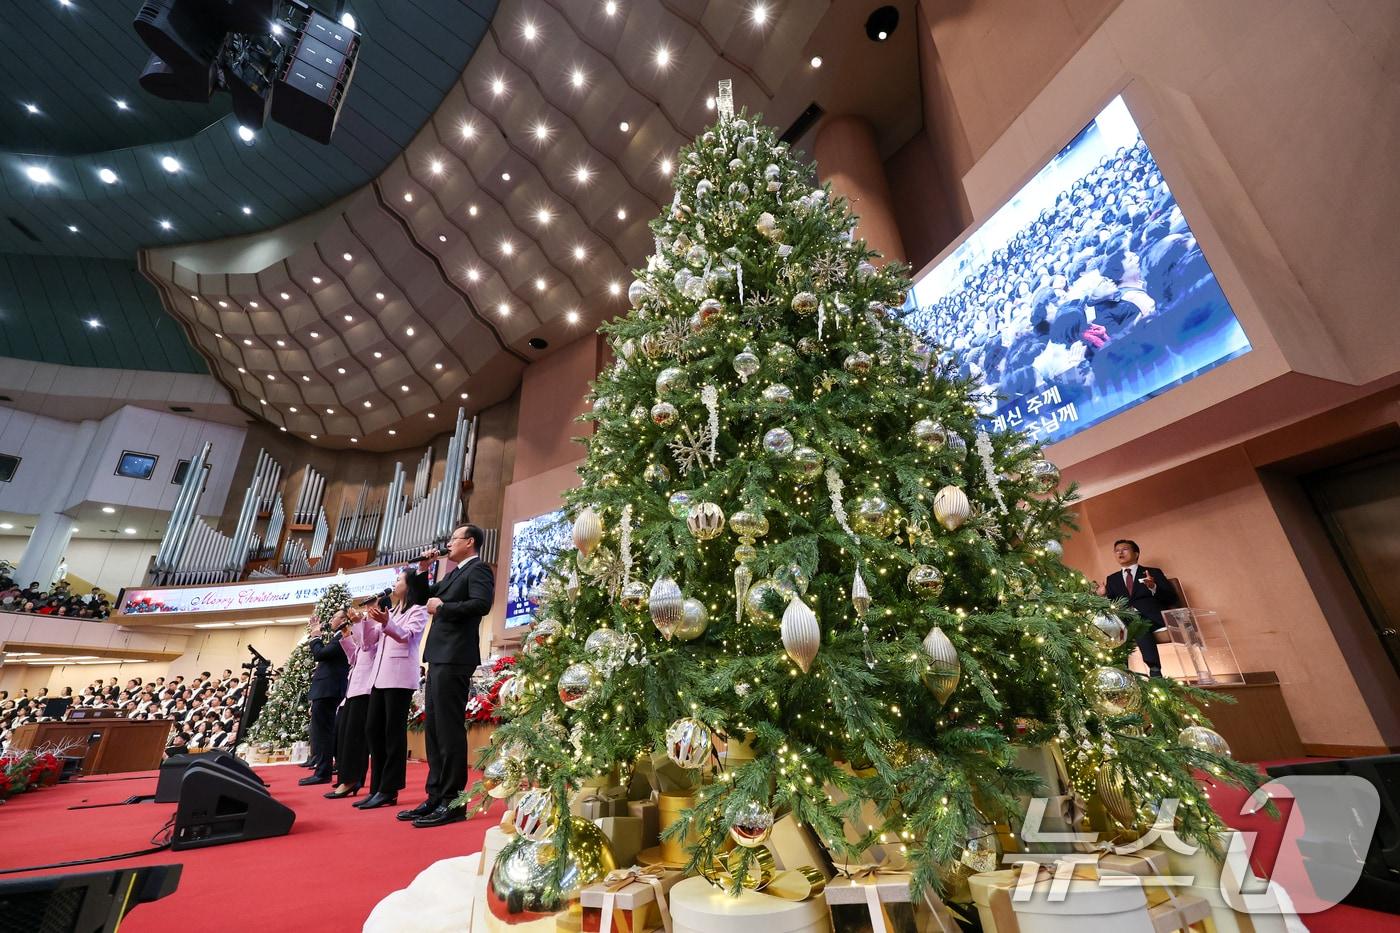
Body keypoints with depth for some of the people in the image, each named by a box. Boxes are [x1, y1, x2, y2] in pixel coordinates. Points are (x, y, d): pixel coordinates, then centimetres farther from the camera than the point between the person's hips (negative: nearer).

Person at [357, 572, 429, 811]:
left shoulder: (417, 610, -1)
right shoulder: (392, 610, 24)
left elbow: (406, 635, -17)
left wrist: (386, 623, -34)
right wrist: (368, 619, 14)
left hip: (400, 677, -8)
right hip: (380, 676, 8)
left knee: (394, 732, -6)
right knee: (375, 731, 7)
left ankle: (389, 791, -1)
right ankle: (377, 788, 15)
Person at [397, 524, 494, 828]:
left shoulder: (479, 570, -7)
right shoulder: (454, 574, 22)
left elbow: (481, 604, -24)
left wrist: (442, 607, -15)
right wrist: (422, 570, 16)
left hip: (454, 659, -10)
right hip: (439, 658, 10)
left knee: (449, 728, -7)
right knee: (434, 729, 12)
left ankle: (452, 802, 0)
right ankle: (436, 797, 21)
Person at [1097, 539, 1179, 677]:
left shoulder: (1153, 572, 18)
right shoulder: (1112, 579, 24)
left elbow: (1172, 599, 5)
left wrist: (1154, 588, -14)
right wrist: (1103, 596, -7)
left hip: (1151, 617, -2)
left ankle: (1155, 671, -35)